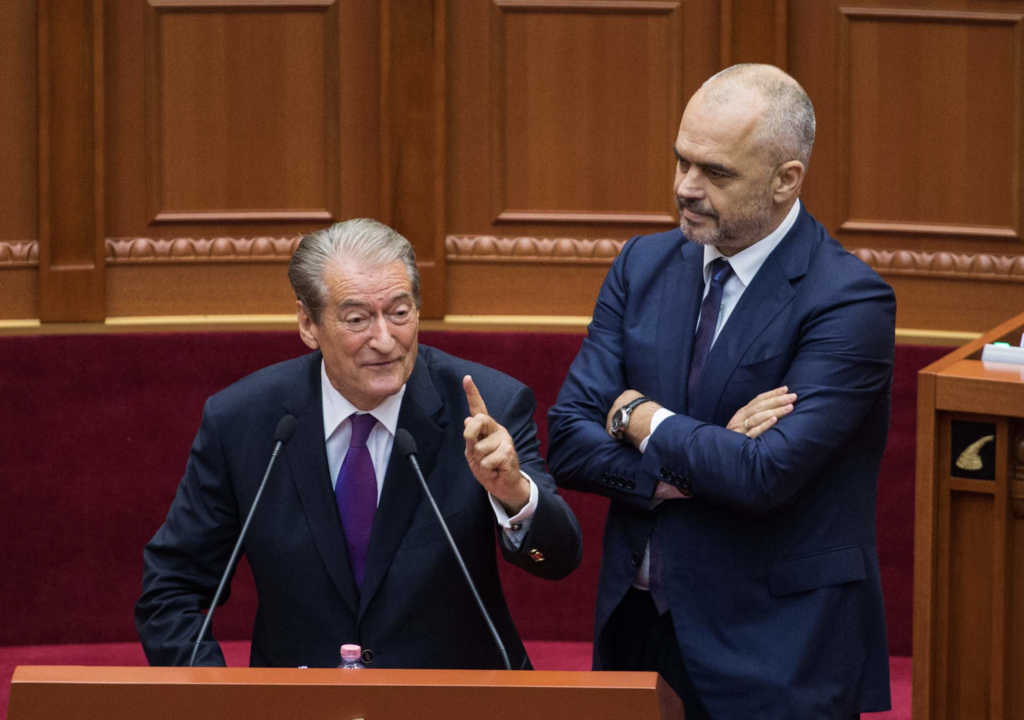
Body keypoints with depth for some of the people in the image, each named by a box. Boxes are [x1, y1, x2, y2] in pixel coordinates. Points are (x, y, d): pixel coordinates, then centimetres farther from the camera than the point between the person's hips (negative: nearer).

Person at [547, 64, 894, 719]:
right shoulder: (644, 266, 5)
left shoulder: (850, 301, -15)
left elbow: (767, 474, -24)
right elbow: (569, 442, 0)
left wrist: (640, 419, -9)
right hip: (636, 624, 5)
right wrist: (695, 469, -16)